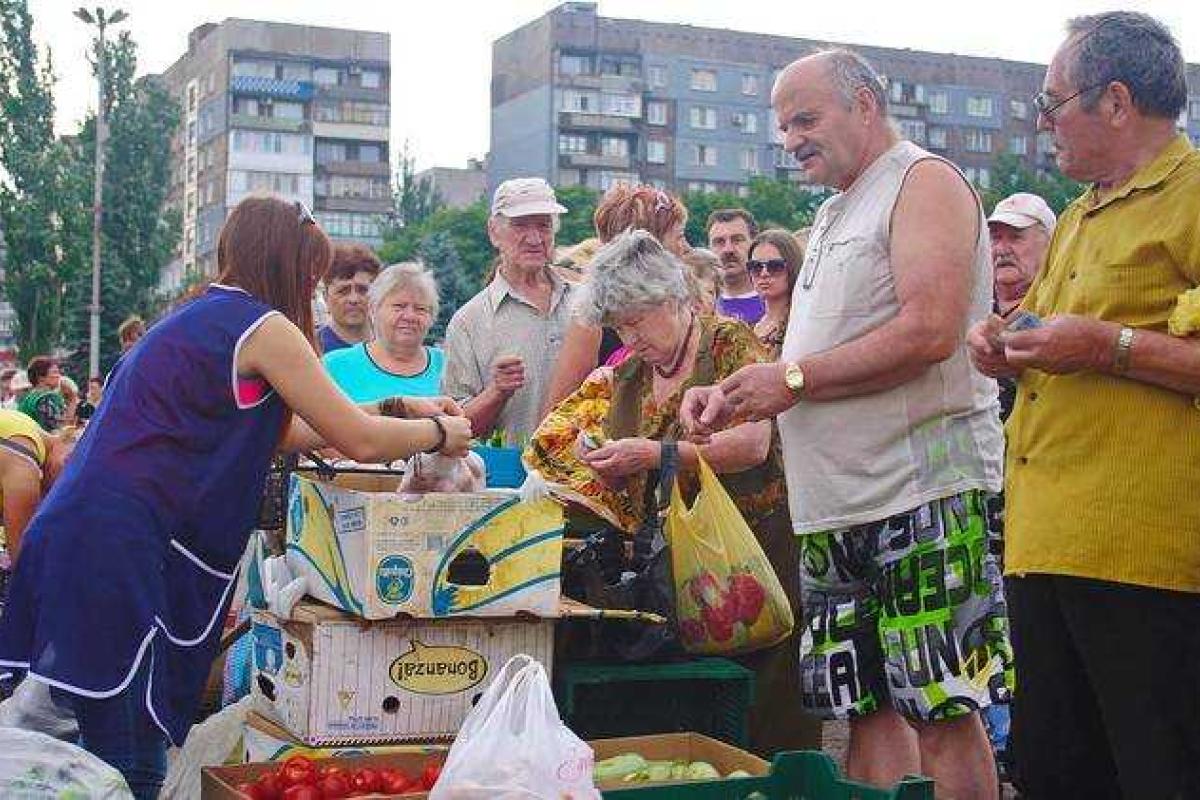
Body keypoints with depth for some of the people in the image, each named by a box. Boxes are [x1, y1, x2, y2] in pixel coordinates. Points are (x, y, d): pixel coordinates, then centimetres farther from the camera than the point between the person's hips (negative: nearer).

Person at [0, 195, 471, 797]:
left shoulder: (196, 319, 23)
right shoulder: (263, 327, -4)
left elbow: (283, 432, 29)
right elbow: (358, 442, -1)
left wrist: (397, 411, 31)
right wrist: (439, 433, 17)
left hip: (75, 536, 9)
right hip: (115, 548, -9)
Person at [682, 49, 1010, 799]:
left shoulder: (925, 182, -5)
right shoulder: (836, 214, 22)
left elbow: (930, 330, -19)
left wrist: (793, 378, -13)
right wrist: (735, 393, 8)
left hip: (922, 490, -9)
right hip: (838, 503, 9)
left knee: (940, 707, -6)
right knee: (866, 705, 10)